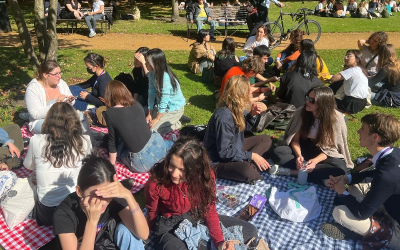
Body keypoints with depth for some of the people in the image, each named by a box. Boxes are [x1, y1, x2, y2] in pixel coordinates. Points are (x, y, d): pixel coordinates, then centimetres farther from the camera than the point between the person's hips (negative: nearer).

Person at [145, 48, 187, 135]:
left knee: (152, 130, -13)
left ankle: (175, 125, 7)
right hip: (163, 106, 8)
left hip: (174, 109, -8)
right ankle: (172, 121, 15)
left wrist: (157, 119, -16)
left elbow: (164, 100, -26)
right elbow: (151, 93, -3)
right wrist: (150, 114, -1)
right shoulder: (152, 73, -7)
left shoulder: (165, 77, -30)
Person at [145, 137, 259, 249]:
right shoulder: (155, 183, -29)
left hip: (197, 217, 4)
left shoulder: (205, 175, -21)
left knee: (250, 231, -2)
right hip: (169, 226, -3)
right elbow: (152, 216, -9)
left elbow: (210, 211, -9)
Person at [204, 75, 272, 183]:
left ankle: (247, 164, -9)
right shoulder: (224, 117, -30)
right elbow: (224, 152, -27)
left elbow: (244, 127, 14)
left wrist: (252, 114, -6)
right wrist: (252, 156, -21)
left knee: (265, 139, 8)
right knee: (248, 172, -35)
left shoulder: (237, 108, -4)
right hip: (218, 161, -10)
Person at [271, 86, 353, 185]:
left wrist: (315, 160, -32)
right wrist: (299, 155, -27)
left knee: (340, 168, -33)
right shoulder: (302, 112, -14)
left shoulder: (337, 118, -18)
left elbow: (330, 148, -14)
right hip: (303, 148, 1)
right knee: (277, 153, -26)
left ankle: (291, 171, -28)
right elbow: (295, 139, -7)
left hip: (322, 153, -1)